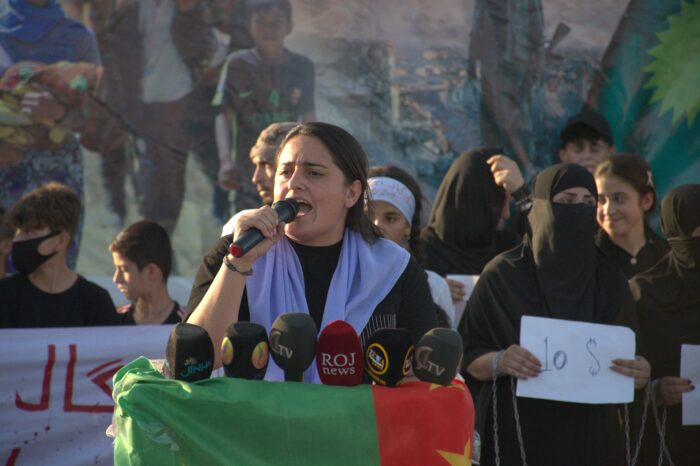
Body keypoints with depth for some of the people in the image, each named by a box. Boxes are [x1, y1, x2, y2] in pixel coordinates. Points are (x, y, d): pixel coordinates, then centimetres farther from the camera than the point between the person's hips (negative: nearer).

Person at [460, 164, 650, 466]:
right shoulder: (503, 276, -3)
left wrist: (639, 374, -13)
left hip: (591, 437, 3)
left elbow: (631, 358, 9)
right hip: (517, 434, -3)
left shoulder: (609, 282, 6)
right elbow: (469, 356, -1)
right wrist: (499, 362, -22)